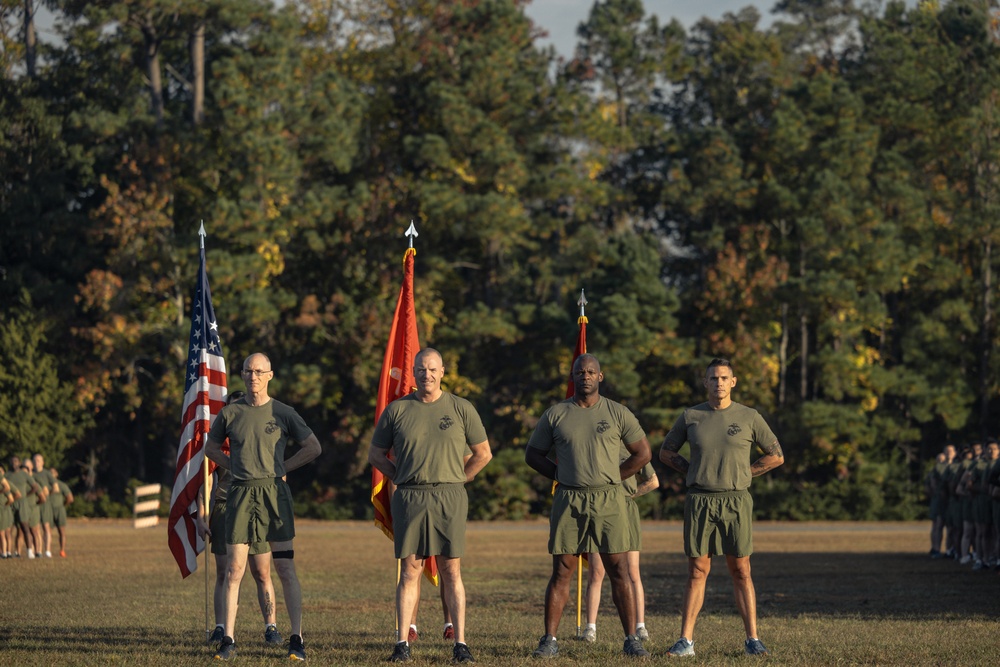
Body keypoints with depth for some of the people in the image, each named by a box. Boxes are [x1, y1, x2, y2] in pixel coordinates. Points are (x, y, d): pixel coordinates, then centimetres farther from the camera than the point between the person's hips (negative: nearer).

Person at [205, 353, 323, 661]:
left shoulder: (282, 413, 3)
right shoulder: (230, 413, 7)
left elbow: (313, 447, 9)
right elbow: (211, 447, 21)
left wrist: (281, 468, 3)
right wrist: (235, 467, 7)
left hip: (274, 493, -1)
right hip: (240, 495, 1)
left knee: (285, 568, -2)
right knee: (234, 569, -2)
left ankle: (296, 639, 2)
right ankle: (228, 641, 2)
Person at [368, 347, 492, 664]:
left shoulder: (461, 409, 5)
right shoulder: (396, 410, 6)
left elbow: (483, 454, 13)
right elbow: (375, 453, 15)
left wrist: (455, 481, 8)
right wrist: (402, 479, 7)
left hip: (449, 498, 0)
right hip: (409, 499, 0)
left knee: (451, 571, 0)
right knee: (410, 570, -1)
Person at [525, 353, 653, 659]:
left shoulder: (617, 413, 4)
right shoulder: (556, 414, 6)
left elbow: (643, 453, 10)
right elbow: (533, 454, 14)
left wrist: (612, 477, 4)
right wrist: (561, 475, 3)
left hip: (609, 500, -1)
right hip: (568, 503, 1)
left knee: (619, 572, -2)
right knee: (561, 572, 0)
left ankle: (631, 640, 1)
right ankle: (549, 640, 4)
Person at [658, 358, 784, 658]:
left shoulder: (749, 417, 2)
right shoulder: (690, 417, 6)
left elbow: (776, 456, 8)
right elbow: (666, 452, 17)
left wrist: (743, 473, 2)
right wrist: (694, 473, 5)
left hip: (736, 501, -1)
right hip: (699, 502, 1)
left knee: (741, 571, 1)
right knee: (697, 571, 1)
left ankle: (752, 640, 3)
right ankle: (686, 641, 1)